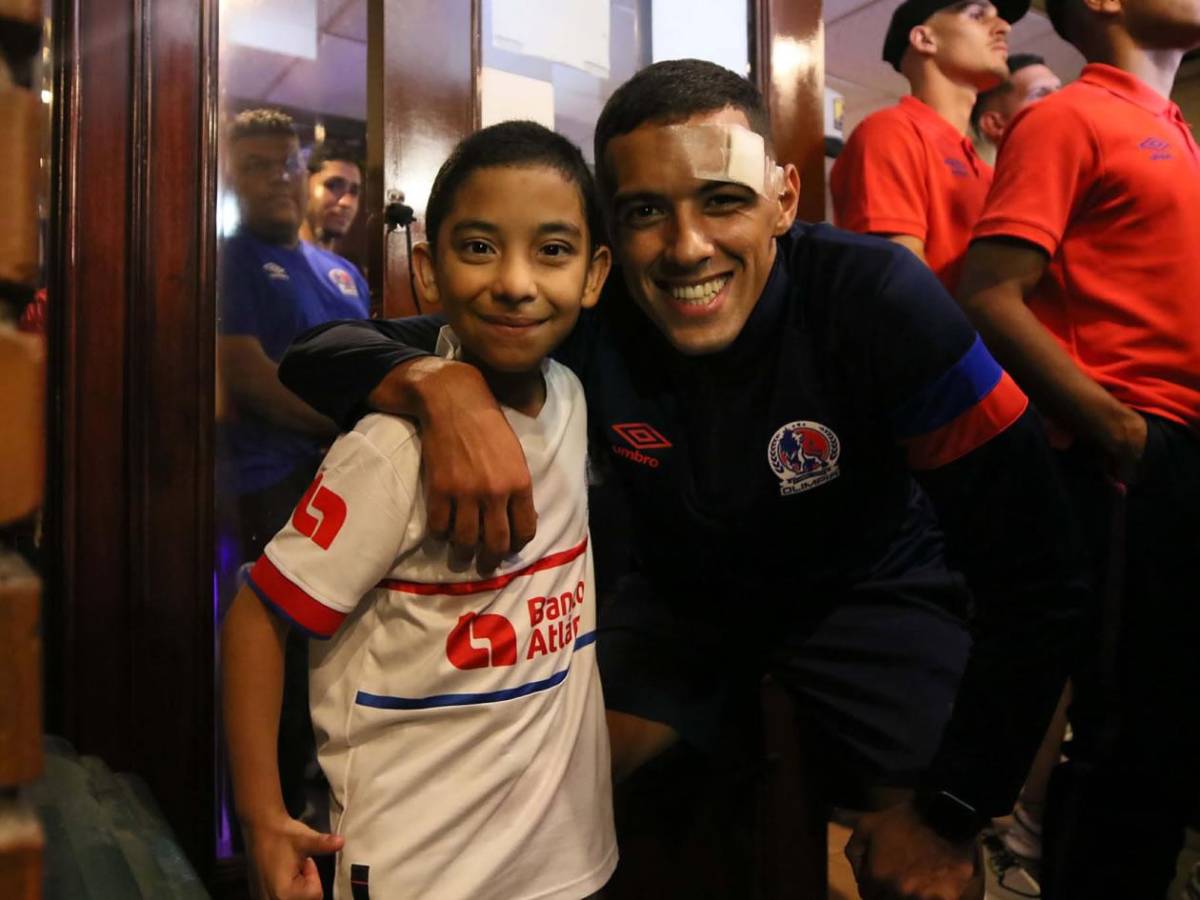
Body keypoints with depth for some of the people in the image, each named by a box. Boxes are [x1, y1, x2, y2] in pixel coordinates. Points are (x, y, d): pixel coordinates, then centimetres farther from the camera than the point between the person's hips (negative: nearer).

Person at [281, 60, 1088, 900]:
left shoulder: (877, 300, -31)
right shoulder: (582, 315, -24)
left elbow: (1031, 570, -27)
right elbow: (321, 351, -21)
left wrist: (951, 812, -22)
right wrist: (441, 384, -45)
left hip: (866, 587, -1)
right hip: (683, 591, 2)